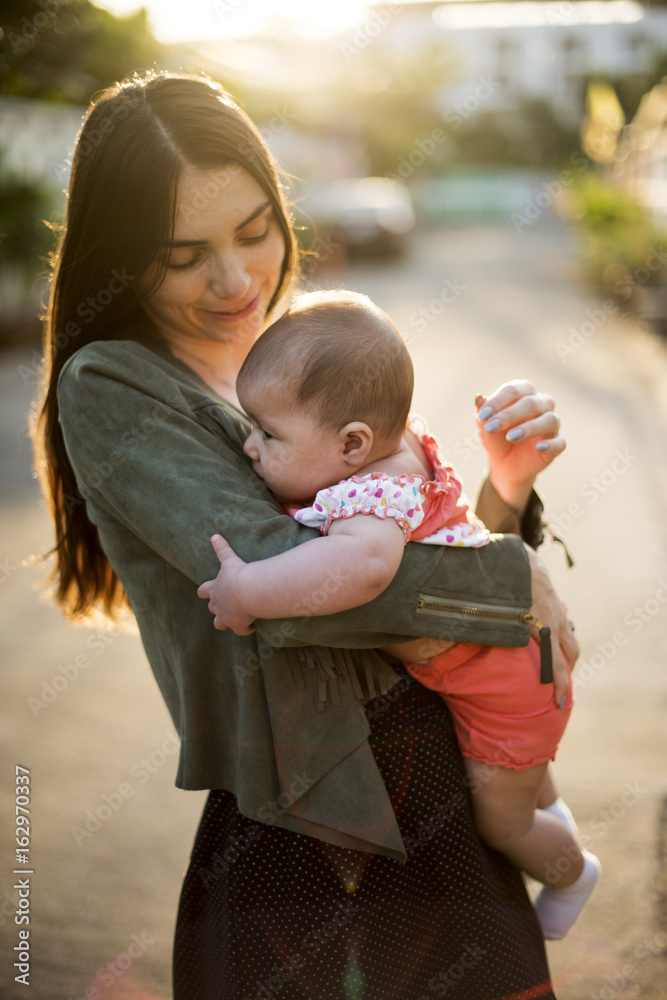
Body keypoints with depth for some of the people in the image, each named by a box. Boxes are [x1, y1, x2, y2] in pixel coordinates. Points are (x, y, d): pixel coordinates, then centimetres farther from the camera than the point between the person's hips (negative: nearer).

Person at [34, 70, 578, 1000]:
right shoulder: (105, 390, -11)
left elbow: (417, 552, 10)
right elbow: (275, 575, -23)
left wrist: (504, 492, -10)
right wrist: (515, 579, -14)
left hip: (442, 783, 5)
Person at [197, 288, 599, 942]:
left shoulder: (370, 495, -40)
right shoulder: (399, 442, -11)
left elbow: (364, 562, -64)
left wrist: (248, 590, -54)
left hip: (504, 684, -9)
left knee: (500, 824, 16)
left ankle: (572, 872, 46)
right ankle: (541, 798, 66)